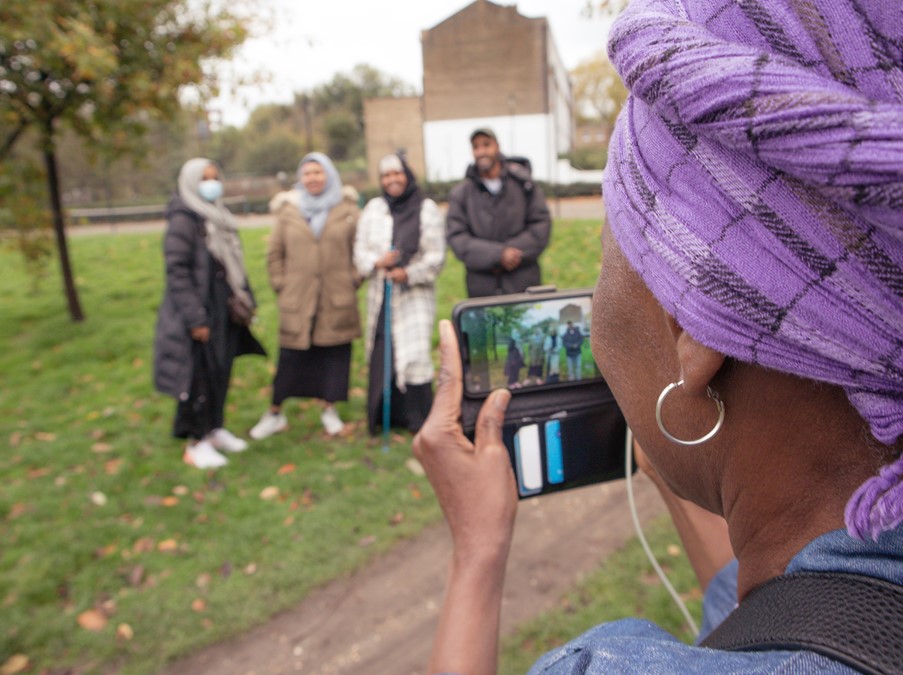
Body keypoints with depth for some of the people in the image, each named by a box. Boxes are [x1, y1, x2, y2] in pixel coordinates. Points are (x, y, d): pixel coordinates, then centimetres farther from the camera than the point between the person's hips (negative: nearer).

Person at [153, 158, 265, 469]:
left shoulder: (218, 216, 11)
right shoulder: (183, 220, -12)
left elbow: (233, 263, 16)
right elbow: (177, 271, -17)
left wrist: (246, 300, 12)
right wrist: (195, 318, -20)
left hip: (223, 311, 8)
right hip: (198, 311, -8)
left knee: (221, 371, 14)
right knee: (199, 374, 0)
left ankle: (215, 429, 30)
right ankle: (196, 443, 13)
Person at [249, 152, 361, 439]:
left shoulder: (347, 210, 4)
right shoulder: (288, 211, 6)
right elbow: (274, 253, 12)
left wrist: (353, 280, 0)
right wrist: (280, 285, 5)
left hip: (337, 301, 0)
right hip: (297, 301, 0)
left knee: (335, 354, 6)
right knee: (290, 358, 4)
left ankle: (329, 409, 24)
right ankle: (275, 414, 21)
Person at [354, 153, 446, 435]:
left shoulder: (427, 209, -1)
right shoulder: (373, 208, 9)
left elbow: (436, 255, -4)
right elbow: (360, 250, 8)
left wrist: (408, 273, -18)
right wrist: (377, 262, -13)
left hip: (415, 295, -3)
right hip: (380, 295, 3)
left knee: (414, 354, -6)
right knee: (381, 356, 4)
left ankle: (418, 418, 7)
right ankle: (382, 416, 18)